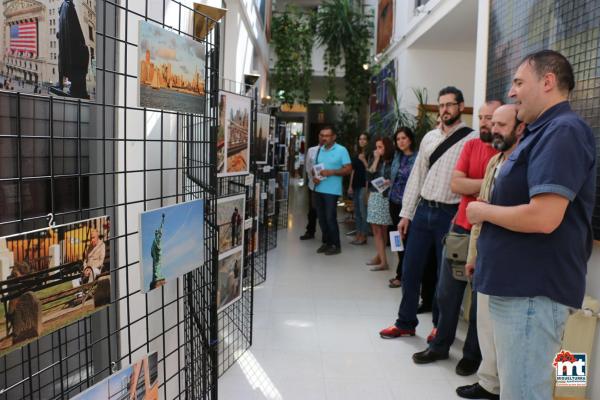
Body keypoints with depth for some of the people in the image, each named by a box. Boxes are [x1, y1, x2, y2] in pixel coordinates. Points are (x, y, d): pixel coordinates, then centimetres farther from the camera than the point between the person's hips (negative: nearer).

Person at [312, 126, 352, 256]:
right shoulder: (319, 150, 13)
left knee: (330, 218, -4)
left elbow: (348, 169, -9)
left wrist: (331, 172, -19)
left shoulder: (341, 150, -6)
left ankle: (336, 245, 8)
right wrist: (314, 176, -2)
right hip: (318, 189, 6)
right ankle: (326, 242, 23)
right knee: (321, 217, 10)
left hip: (332, 190, -6)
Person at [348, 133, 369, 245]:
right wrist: (350, 186, 13)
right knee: (357, 211, 11)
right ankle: (358, 234, 18)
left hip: (364, 186, -8)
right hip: (356, 185, 8)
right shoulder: (356, 155, 15)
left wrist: (363, 160, -19)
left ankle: (363, 236, 1)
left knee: (363, 211, -6)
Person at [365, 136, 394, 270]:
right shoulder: (375, 160, 12)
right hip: (374, 196, 5)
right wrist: (376, 159, -4)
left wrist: (390, 182, -20)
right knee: (376, 229, 3)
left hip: (387, 197, -5)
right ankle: (383, 261, 8)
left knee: (383, 229, 3)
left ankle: (379, 257, 11)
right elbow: (370, 174, -2)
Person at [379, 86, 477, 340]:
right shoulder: (429, 138, 11)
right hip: (423, 211, 5)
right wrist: (406, 213, 9)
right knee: (410, 270, 10)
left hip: (450, 214, -5)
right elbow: (416, 176, 11)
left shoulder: (471, 140, -6)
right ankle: (405, 323, 25)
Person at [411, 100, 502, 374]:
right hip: (461, 228, 5)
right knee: (447, 291, 12)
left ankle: (473, 354, 26)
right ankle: (440, 345, 29)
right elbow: (455, 184, -5)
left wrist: (473, 187, -13)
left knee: (481, 297, 8)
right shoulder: (471, 146, 6)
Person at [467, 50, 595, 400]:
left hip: (533, 289, -10)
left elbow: (543, 218, -27)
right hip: (520, 284, 10)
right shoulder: (544, 132, 16)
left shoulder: (563, 131, -17)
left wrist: (483, 211, -12)